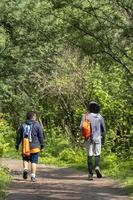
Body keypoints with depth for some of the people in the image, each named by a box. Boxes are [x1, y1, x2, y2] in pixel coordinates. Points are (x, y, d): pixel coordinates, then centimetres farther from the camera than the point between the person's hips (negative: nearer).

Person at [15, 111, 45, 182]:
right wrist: (42, 145, 7)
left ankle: (25, 169, -6)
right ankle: (33, 176, -2)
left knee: (25, 159, 20)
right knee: (34, 161, 3)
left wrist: (17, 145, 16)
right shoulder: (37, 125, -2)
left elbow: (19, 136, 9)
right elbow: (41, 136, -1)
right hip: (34, 147, -2)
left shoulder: (23, 125, 6)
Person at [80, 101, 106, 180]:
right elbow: (104, 129, 5)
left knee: (90, 156, 7)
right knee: (97, 155, 14)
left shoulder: (85, 116, -2)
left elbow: (81, 127, -9)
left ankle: (90, 174, 2)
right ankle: (97, 167, -12)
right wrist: (103, 138, 18)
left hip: (89, 139, 0)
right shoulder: (100, 116, 1)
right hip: (97, 138, 0)